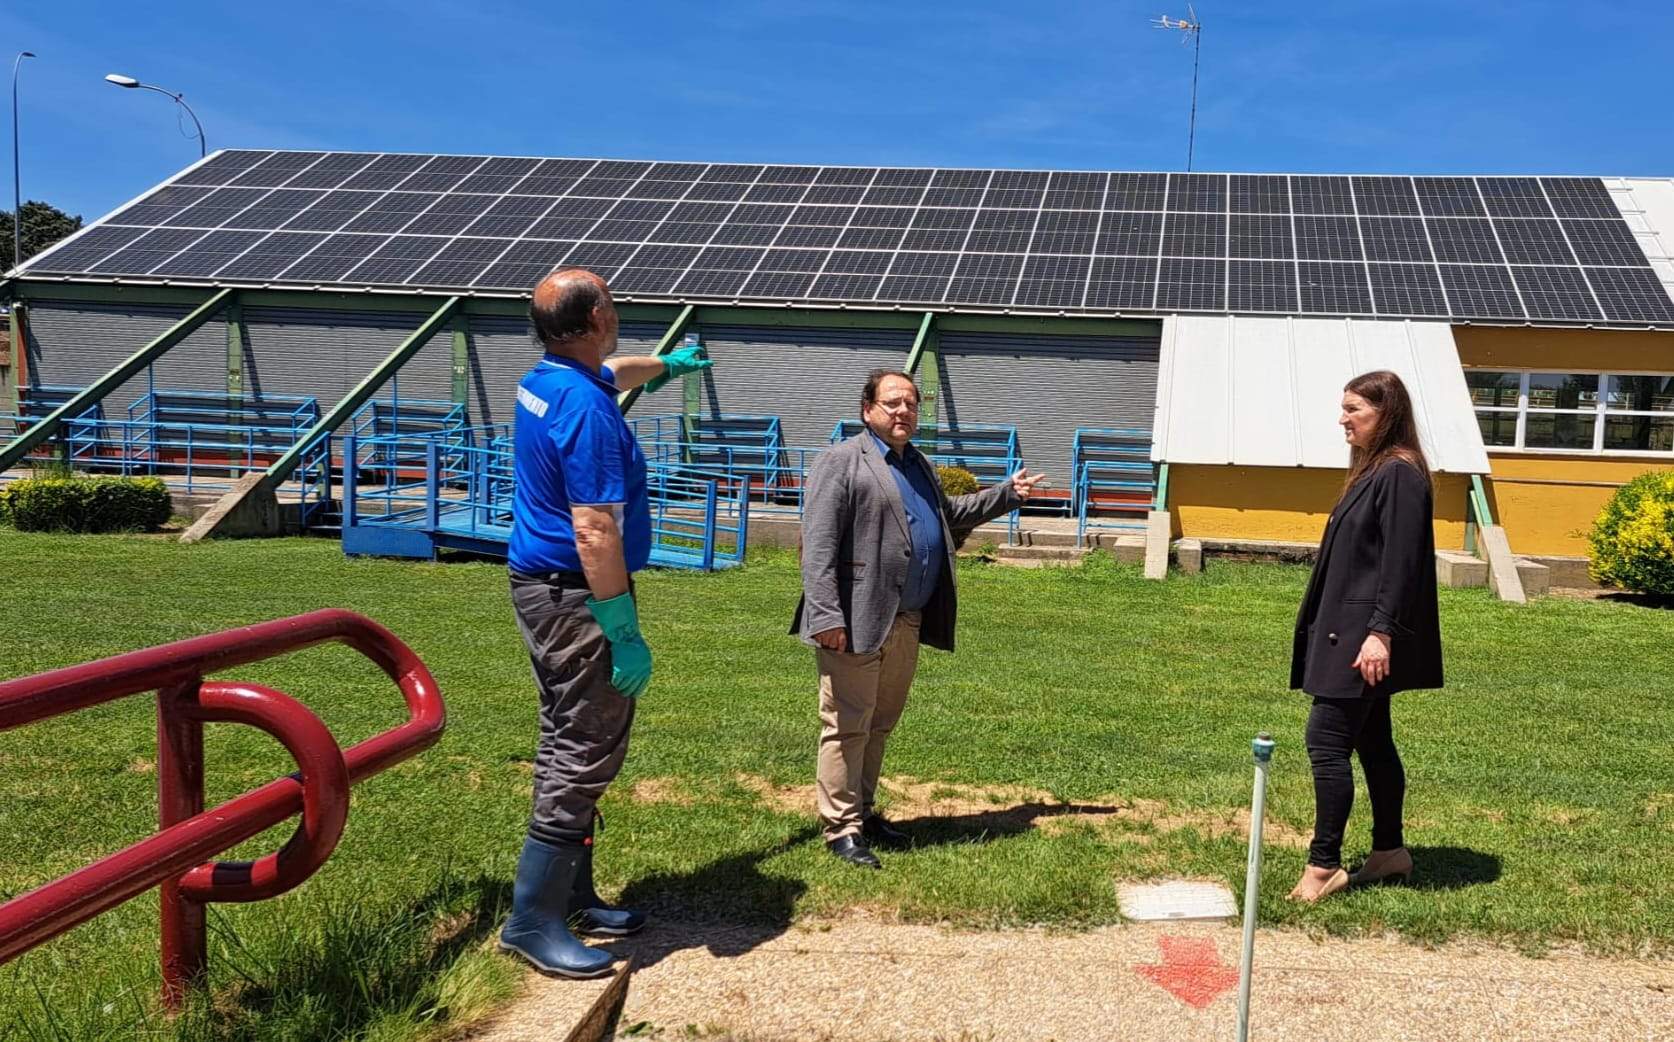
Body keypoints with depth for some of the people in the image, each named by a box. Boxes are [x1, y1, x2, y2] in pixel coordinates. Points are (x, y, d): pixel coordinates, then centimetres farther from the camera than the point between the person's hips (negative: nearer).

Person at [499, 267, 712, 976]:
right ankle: (533, 921, 2)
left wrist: (670, 364, 53)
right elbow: (594, 531, -27)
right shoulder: (586, 409, -22)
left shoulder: (544, 380, 9)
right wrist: (625, 635, -24)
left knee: (568, 749, 17)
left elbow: (613, 372, 34)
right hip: (576, 597, -11)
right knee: (585, 756, -5)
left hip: (541, 586, 11)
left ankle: (570, 896, 27)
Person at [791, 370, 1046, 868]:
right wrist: (826, 617, -23)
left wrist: (1008, 493, 27)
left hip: (907, 623, 8)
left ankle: (863, 812, 28)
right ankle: (841, 829, 6)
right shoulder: (840, 463, -8)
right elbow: (818, 546, -15)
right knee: (848, 727, -2)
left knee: (880, 725, 16)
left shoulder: (919, 466, 20)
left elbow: (949, 514, 35)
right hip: (857, 623, -8)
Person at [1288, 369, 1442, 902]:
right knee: (1372, 740, 16)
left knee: (1326, 738, -9)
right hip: (1348, 631, 10)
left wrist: (1381, 632, -24)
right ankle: (1389, 850, 27)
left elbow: (1401, 561, -21)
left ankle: (1324, 864, -3)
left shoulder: (1400, 474, -15)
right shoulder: (1372, 470, 15)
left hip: (1366, 638, -10)